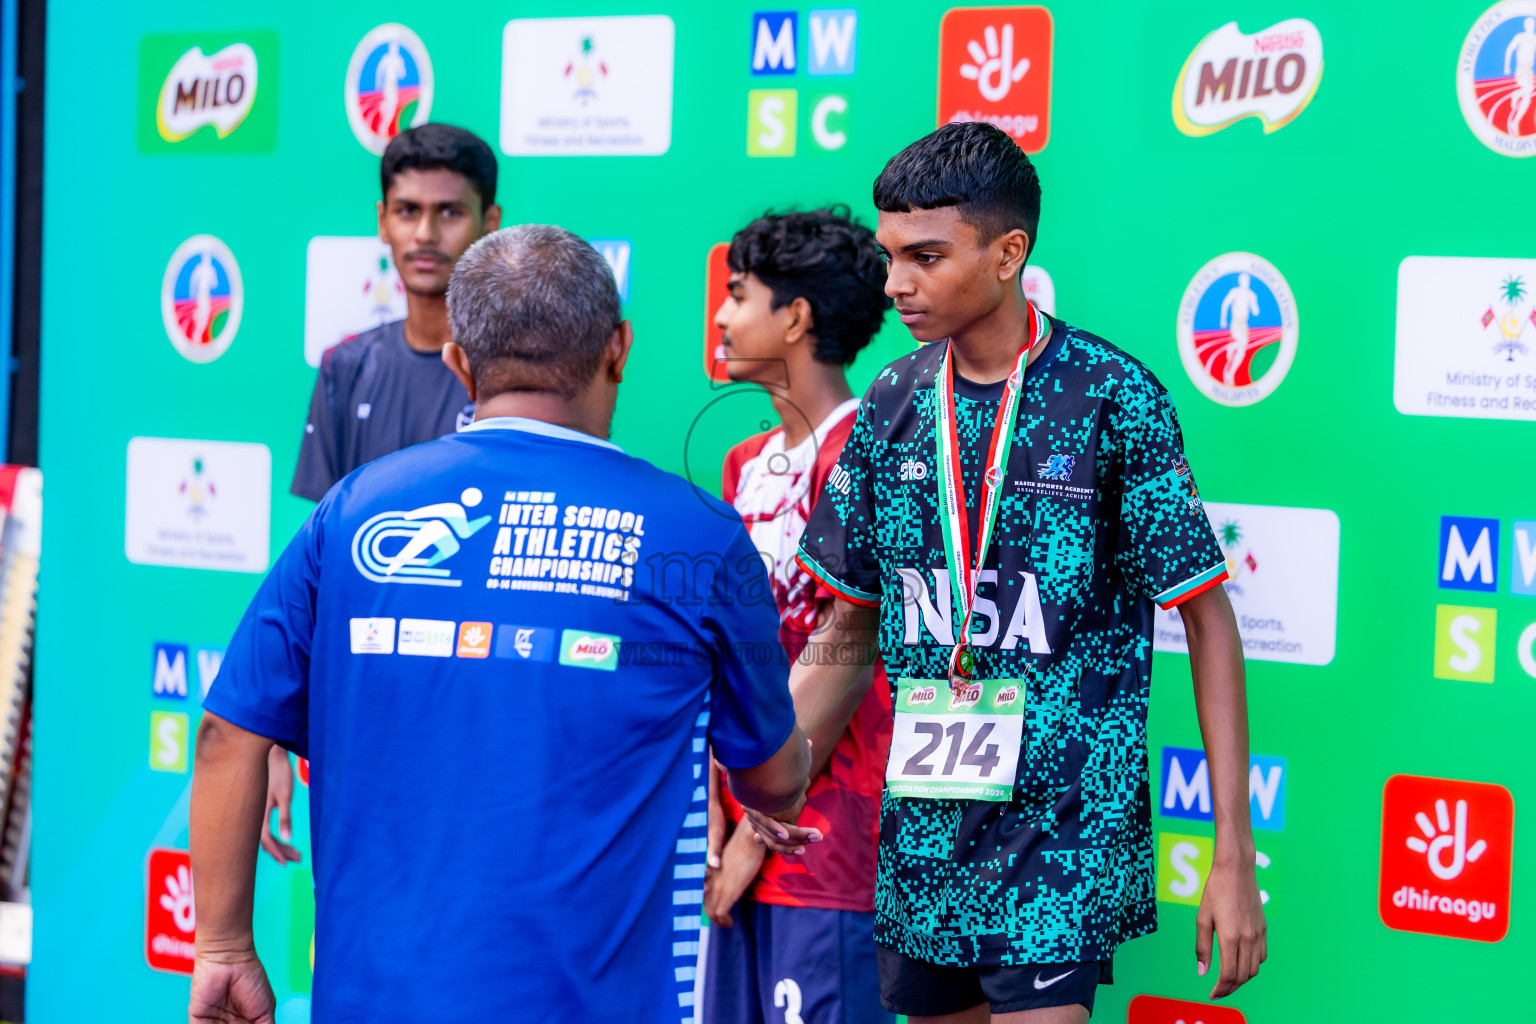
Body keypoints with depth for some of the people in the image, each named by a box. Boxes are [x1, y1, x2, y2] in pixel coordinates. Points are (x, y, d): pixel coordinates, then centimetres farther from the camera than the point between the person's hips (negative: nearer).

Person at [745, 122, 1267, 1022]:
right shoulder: (892, 407, 6)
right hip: (920, 837, 5)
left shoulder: (1112, 397, -8)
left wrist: (1234, 854, -9)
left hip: (1064, 836, -5)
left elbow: (1207, 618, -6)